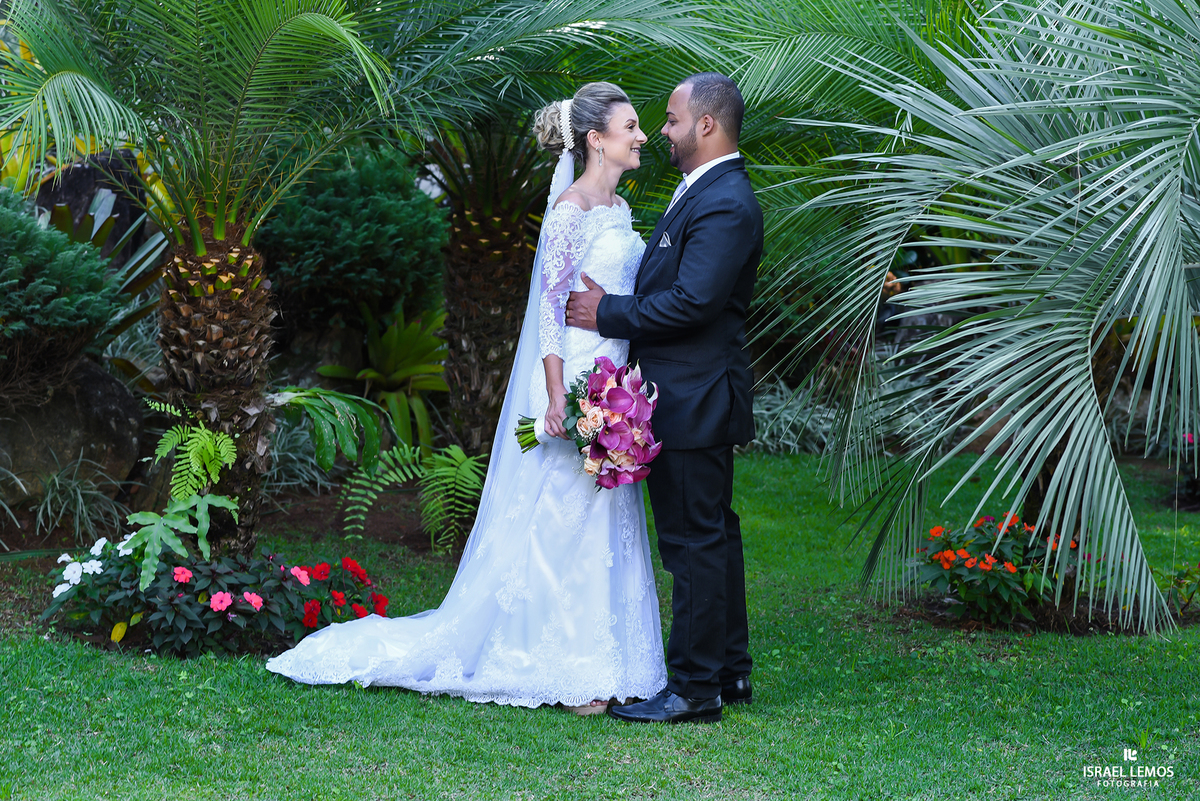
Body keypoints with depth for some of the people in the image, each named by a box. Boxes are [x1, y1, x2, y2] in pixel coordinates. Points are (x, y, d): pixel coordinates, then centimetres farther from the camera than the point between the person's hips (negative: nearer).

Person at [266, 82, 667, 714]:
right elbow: (551, 306, -16)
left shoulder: (618, 208, 13)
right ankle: (564, 669, 6)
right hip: (573, 382, -9)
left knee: (602, 523, 12)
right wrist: (557, 398, -21)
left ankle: (600, 658, 19)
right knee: (564, 520, -2)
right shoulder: (570, 210, -13)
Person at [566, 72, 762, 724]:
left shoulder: (725, 205, -19)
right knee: (713, 534, 16)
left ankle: (694, 689, 1)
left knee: (694, 542, -5)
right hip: (693, 396, 11)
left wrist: (607, 313, -16)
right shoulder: (707, 191, 15)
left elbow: (691, 302, -25)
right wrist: (616, 302, 7)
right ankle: (730, 671, 26)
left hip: (691, 401, -11)